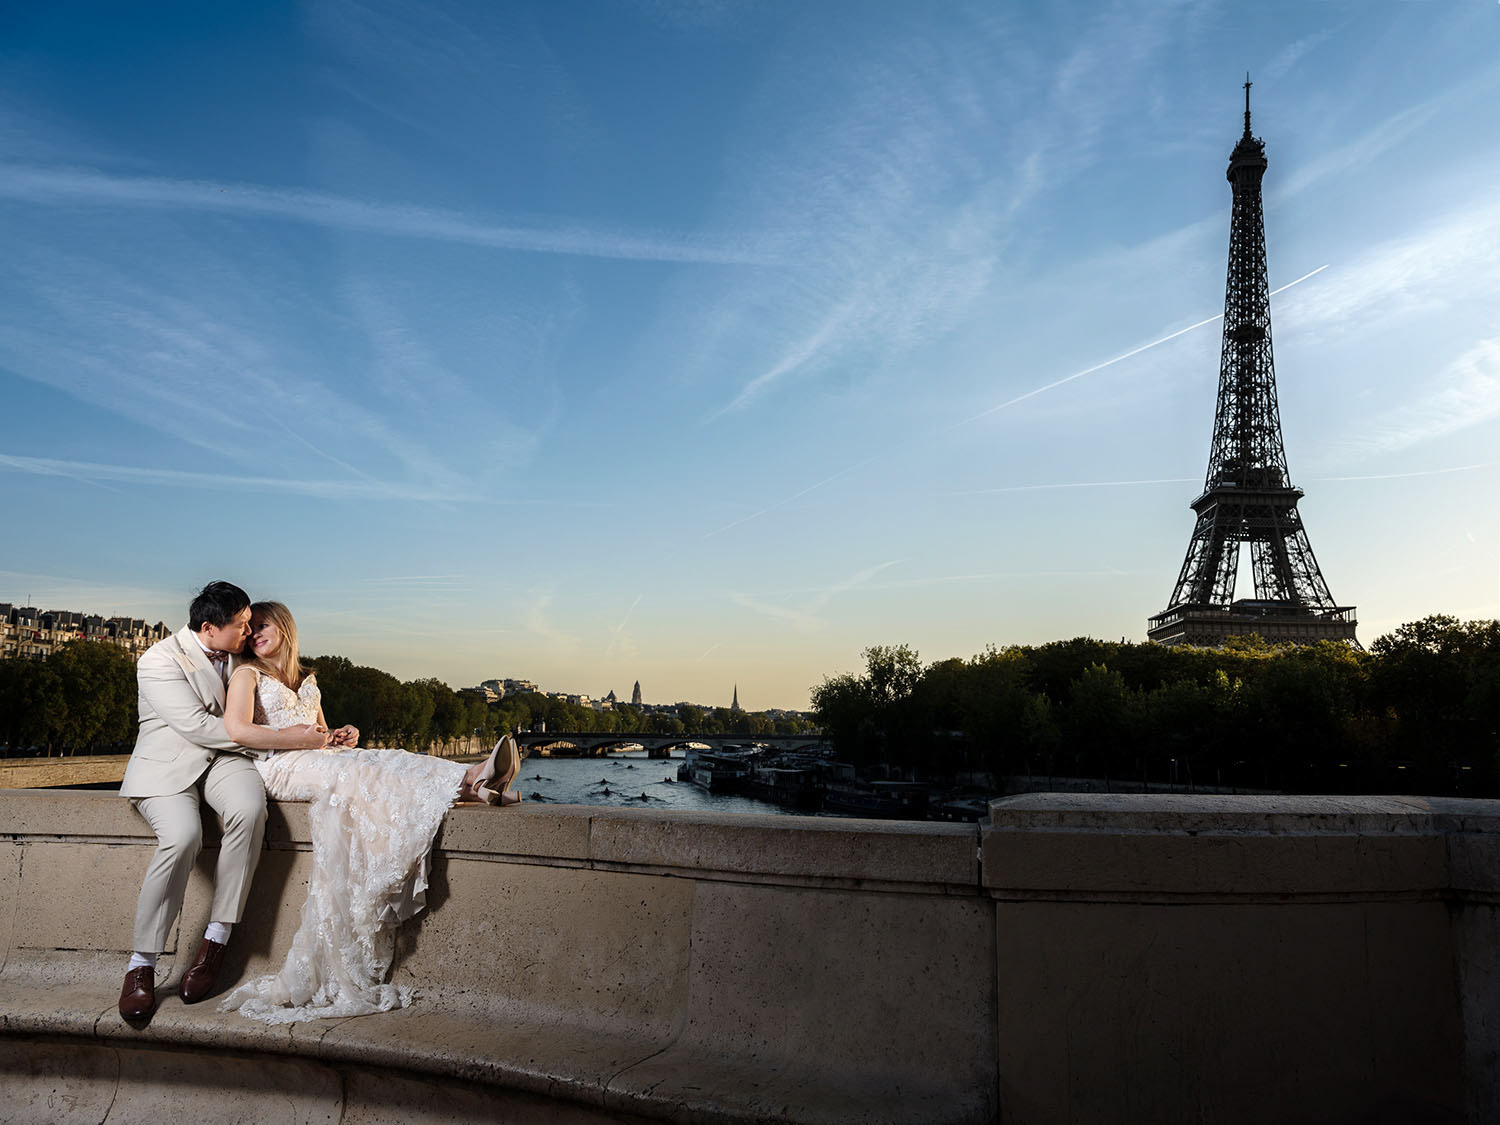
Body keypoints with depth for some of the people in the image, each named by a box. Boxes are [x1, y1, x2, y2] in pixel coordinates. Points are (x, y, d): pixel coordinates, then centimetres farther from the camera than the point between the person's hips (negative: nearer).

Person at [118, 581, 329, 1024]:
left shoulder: (237, 655, 9)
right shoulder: (159, 661, -11)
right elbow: (198, 726, -20)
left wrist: (311, 734, 9)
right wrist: (282, 738, -20)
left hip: (225, 757, 4)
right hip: (168, 762, -4)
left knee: (250, 810, -31)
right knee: (182, 835, -34)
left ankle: (216, 939, -21)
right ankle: (142, 965, -17)